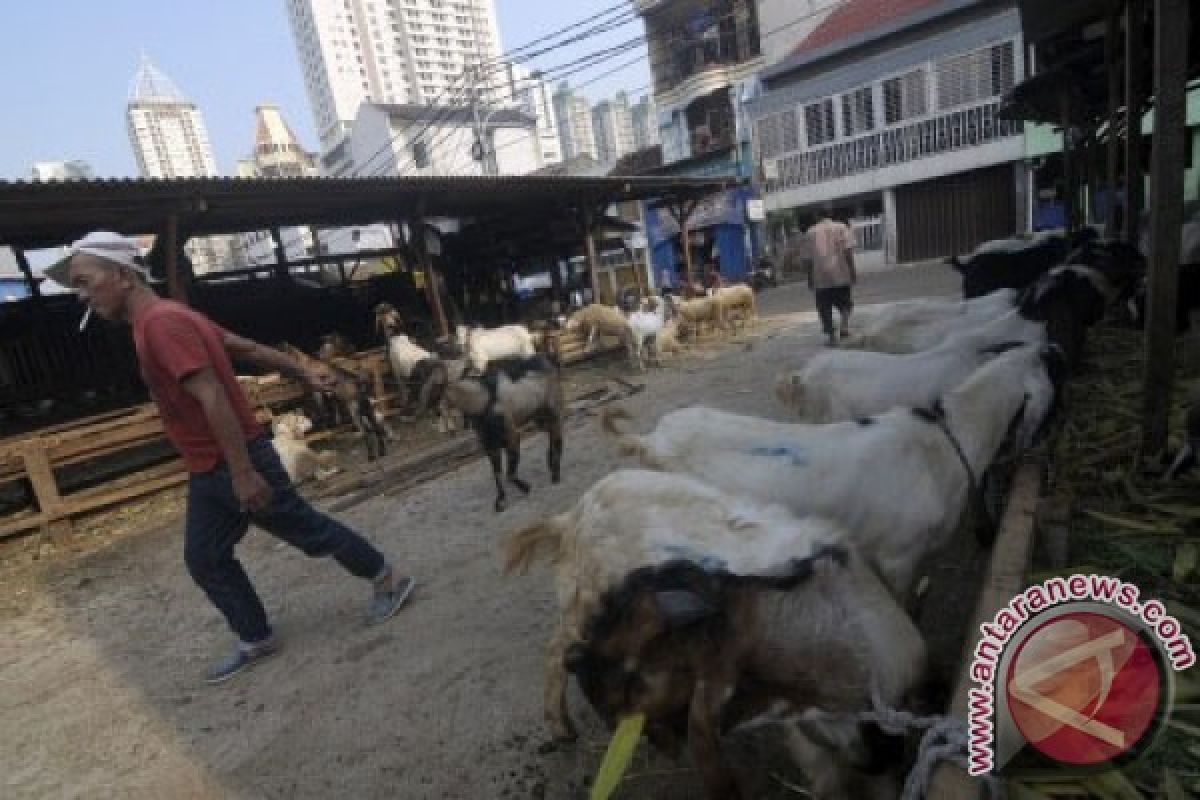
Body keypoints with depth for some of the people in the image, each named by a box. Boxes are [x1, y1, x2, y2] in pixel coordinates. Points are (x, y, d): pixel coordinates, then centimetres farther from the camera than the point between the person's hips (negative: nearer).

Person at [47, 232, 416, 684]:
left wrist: (242, 472, -29)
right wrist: (306, 376, 19)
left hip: (236, 465, -10)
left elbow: (212, 396, -28)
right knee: (204, 559, 15)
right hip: (208, 472, 10)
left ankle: (388, 579, 22)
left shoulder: (161, 321, -22)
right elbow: (250, 349, 14)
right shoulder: (168, 321, 10)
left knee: (309, 531, 4)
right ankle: (256, 641, 27)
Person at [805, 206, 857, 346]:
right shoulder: (841, 227, 4)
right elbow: (848, 251, -5)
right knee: (844, 302, 18)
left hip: (820, 277, 0)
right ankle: (844, 325, -1)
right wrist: (853, 271, -1)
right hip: (840, 274, 0)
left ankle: (832, 335, 2)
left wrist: (810, 279, 9)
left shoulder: (811, 232, 7)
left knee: (825, 307, 7)